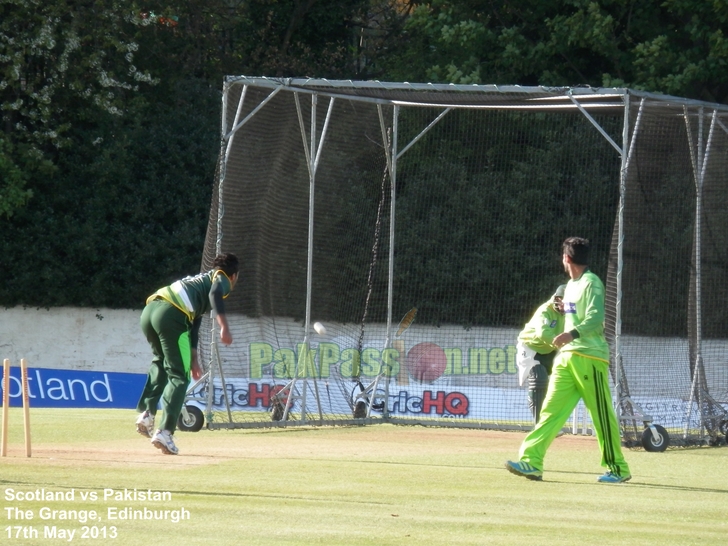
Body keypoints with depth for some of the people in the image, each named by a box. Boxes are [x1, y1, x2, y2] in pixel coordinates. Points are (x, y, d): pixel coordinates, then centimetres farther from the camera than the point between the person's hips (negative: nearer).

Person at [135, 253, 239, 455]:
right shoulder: (222, 279, 16)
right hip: (171, 315, -8)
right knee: (178, 376, -1)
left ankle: (146, 413, 19)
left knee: (161, 362, 32)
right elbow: (215, 294, -10)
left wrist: (193, 361, 44)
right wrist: (224, 327, -20)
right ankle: (165, 432, -11)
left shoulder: (201, 279, 38)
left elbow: (193, 323, 41)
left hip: (149, 311, 8)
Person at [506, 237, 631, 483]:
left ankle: (618, 469, 2)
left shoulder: (591, 283, -8)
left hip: (589, 357, -9)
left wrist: (572, 333, -35)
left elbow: (596, 319, -21)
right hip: (567, 357, 9)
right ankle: (531, 461, -9)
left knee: (602, 415, -5)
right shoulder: (570, 285, 19)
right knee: (551, 409, -2)